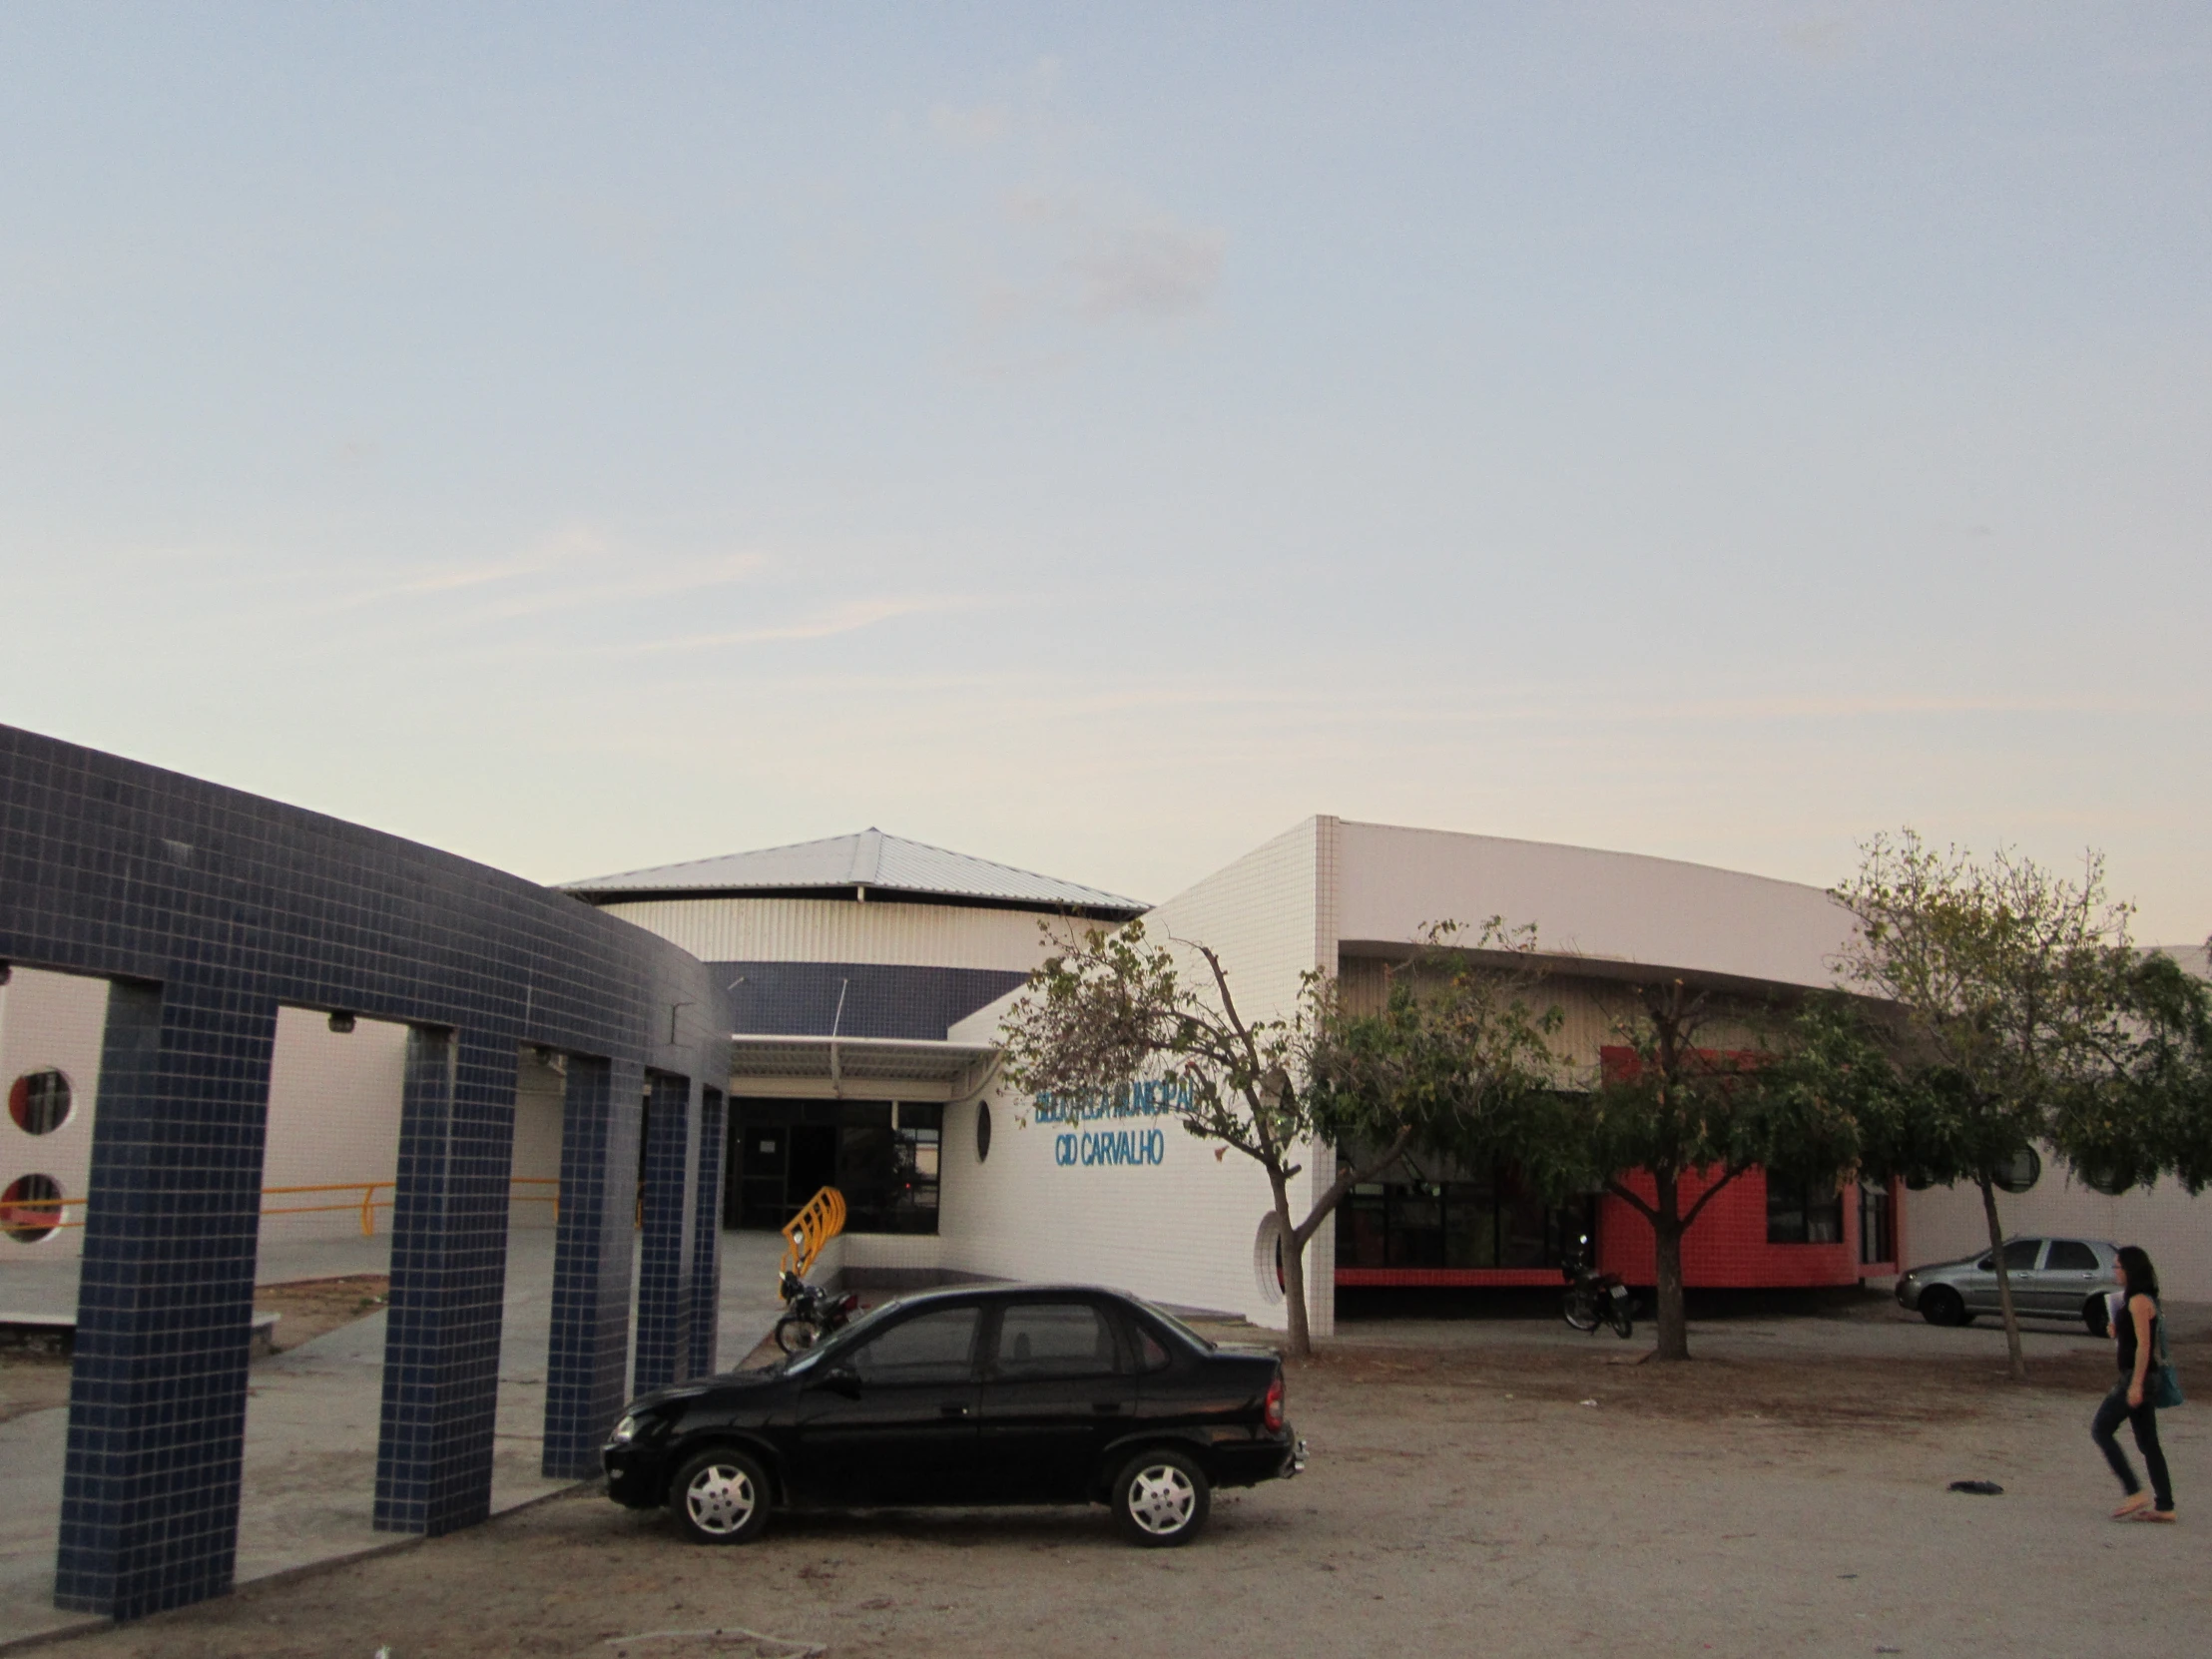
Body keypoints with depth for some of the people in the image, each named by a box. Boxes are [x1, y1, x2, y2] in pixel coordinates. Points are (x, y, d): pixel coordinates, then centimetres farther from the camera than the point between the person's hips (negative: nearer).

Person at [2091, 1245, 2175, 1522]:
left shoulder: (2139, 1301, -15)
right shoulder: (2144, 1299, 15)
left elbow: (2143, 1344, -21)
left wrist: (2136, 1384, -23)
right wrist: (2117, 1332, 5)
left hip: (2136, 1376, -10)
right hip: (2139, 1378, 10)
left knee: (2100, 1431, -5)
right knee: (2148, 1442, 10)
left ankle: (2135, 1492, -7)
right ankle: (2164, 1506, 11)